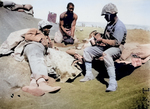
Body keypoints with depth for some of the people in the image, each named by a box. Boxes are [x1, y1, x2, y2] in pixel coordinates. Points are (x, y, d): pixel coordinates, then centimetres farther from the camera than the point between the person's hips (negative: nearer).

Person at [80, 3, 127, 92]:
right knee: (87, 50, 4)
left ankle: (113, 82, -42)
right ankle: (89, 74, 6)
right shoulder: (110, 24, 14)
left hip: (116, 49, -10)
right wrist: (99, 39, 5)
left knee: (106, 54, -43)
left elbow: (115, 42, -24)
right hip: (106, 47, 10)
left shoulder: (119, 26, -17)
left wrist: (102, 40, -16)